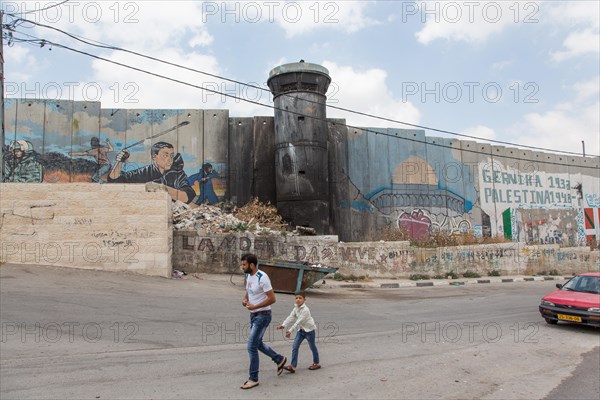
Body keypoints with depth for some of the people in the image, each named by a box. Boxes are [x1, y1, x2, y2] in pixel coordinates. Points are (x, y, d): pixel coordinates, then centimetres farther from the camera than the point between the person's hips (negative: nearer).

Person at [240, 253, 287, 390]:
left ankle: (253, 379, 7)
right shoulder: (248, 276, 4)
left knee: (252, 346, -7)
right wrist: (245, 299, 1)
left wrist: (254, 306, -20)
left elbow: (272, 299, -22)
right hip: (253, 315, 9)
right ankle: (279, 359, 38)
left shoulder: (262, 278, -23)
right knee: (258, 344, 19)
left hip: (263, 315, -9)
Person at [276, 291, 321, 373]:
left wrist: (290, 331, -34)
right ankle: (293, 366, -5)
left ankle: (316, 363, 30)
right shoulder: (295, 308, -1)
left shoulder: (305, 310, -26)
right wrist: (283, 325, -23)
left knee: (312, 347, 10)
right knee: (295, 347, -4)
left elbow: (298, 322, -30)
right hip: (301, 330, 7)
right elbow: (290, 317, -8)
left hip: (309, 330, -7)